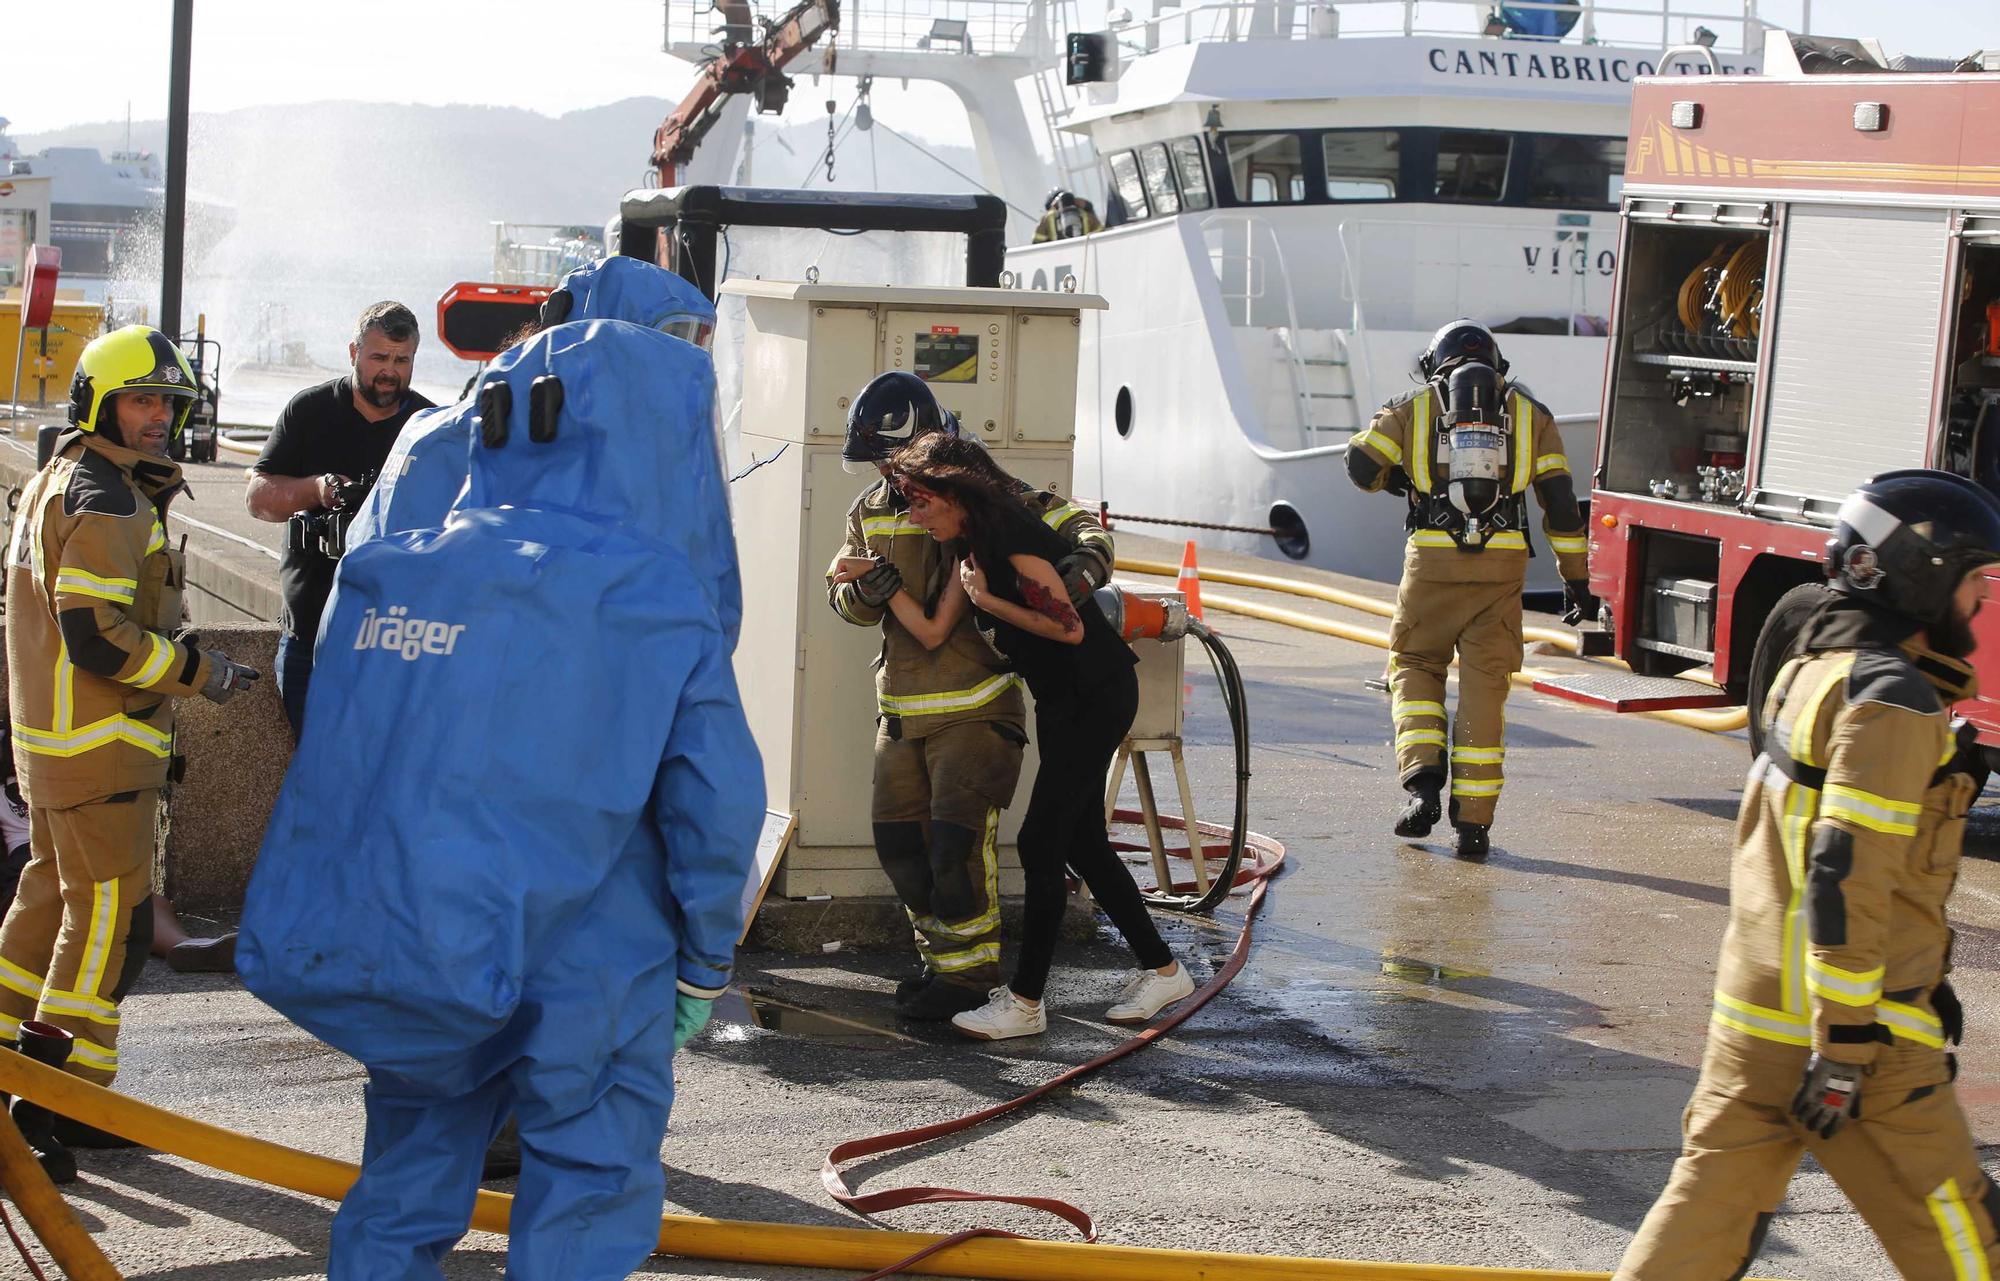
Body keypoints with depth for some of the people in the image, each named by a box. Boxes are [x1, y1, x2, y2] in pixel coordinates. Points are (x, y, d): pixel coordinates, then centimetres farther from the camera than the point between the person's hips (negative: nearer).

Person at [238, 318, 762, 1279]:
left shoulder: (389, 576, 3)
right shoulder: (656, 599, -10)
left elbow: (335, 765, 7)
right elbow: (715, 801, -13)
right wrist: (705, 971, 0)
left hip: (392, 941, 5)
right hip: (582, 973, -4)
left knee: (403, 1204, 21)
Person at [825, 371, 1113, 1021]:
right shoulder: (871, 510, 8)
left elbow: (1079, 526, -9)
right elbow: (843, 595, 8)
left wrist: (1080, 570, -31)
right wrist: (863, 588, -17)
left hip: (974, 705, -7)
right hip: (902, 703, 7)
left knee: (957, 838, -10)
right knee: (899, 838, 10)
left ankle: (970, 971, 4)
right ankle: (942, 954, 27)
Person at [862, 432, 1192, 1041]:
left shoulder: (1014, 535, -20)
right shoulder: (968, 547, 9)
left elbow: (1070, 627, -22)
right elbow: (933, 631, 7)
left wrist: (988, 600, -18)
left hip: (1098, 694, -10)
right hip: (1061, 701, 10)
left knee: (1041, 842, -9)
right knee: (1083, 844, 13)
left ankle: (1025, 1000, -4)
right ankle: (1161, 970, 23)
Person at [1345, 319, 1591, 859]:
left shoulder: (1414, 407, 12)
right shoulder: (1528, 413, 15)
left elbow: (1361, 464, 0)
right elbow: (1560, 499, 9)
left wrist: (1401, 481, 22)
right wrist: (1575, 578, 12)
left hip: (1434, 557, -1)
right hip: (1502, 562, 1)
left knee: (1414, 665, 17)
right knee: (1484, 683, 5)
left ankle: (1422, 780, -3)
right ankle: (1474, 821, 3)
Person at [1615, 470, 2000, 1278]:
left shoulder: (1814, 672, 13)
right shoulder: (1892, 700, -16)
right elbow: (1850, 873, -23)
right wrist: (1847, 1046, -22)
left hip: (1754, 1004, 9)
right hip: (1852, 1023, -9)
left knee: (1712, 1203, 11)